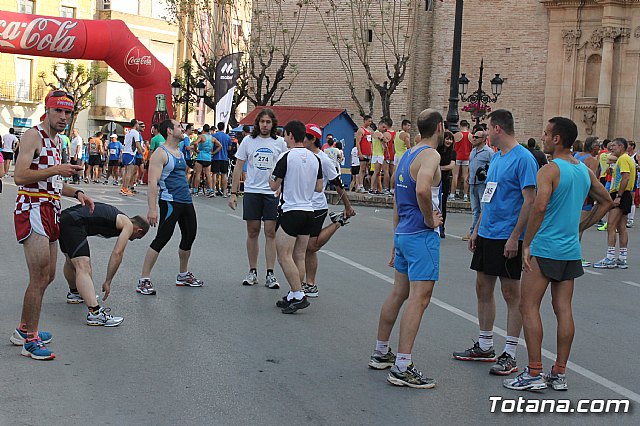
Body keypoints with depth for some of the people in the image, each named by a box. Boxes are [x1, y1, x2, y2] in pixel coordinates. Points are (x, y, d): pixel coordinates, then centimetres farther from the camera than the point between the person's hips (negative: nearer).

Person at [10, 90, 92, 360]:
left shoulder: (56, 141, 19)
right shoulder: (34, 136, -10)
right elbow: (20, 176, -21)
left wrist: (76, 193, 14)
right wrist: (57, 170, -25)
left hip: (50, 211, 10)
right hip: (32, 209, -10)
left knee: (48, 275, 15)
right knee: (39, 277, -10)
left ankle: (23, 330, 29)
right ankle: (30, 340, -2)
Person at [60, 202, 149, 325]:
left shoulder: (115, 215, 29)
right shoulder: (128, 225, 5)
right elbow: (117, 253, -2)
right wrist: (108, 282, 1)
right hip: (74, 223, -10)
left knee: (71, 260, 30)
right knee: (83, 267, -20)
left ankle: (74, 293, 52)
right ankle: (95, 313, -29)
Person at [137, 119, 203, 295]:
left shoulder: (180, 152, 17)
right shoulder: (160, 154, -11)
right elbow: (153, 183, -18)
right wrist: (152, 208, -26)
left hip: (186, 201, 9)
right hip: (170, 202, -9)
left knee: (189, 236, 15)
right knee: (162, 238, -13)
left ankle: (183, 275, 32)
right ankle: (144, 280, -9)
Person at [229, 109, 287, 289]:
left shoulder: (280, 142, 3)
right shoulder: (248, 141, 5)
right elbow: (238, 168, 7)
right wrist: (233, 193, 2)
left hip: (273, 193, -1)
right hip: (252, 191, 1)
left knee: (270, 233, -2)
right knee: (252, 232, 5)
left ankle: (270, 274, 3)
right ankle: (252, 272, 15)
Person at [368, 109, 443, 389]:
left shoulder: (407, 155, 15)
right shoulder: (430, 155, -14)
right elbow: (422, 190, -35)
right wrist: (430, 220, -18)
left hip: (403, 233, 9)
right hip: (422, 236, -9)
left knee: (399, 294, 18)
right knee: (419, 298, -8)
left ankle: (381, 353, 29)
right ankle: (401, 368, -8)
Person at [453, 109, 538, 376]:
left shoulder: (523, 158, -14)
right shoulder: (496, 157, 14)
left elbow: (530, 201, -17)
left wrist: (515, 237, -20)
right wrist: (477, 229, 18)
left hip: (507, 238, -9)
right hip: (487, 234, 9)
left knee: (511, 293, -1)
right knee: (483, 289, 13)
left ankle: (509, 355, 6)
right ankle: (484, 346, 25)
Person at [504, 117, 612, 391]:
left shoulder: (549, 170, -14)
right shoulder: (585, 171, 10)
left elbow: (540, 207, -26)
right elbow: (606, 202, 21)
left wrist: (526, 244, -19)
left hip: (544, 248, -7)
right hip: (571, 250, 7)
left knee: (529, 307, -1)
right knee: (563, 309, 9)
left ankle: (534, 374, -2)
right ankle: (560, 373, 14)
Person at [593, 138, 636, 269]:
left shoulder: (623, 159, -11)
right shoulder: (627, 159, 21)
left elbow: (625, 178, -22)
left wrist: (618, 196, -24)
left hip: (620, 195, -11)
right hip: (626, 195, 11)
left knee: (611, 227, -11)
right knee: (621, 228, 10)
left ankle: (610, 259, -12)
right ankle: (622, 259, 11)